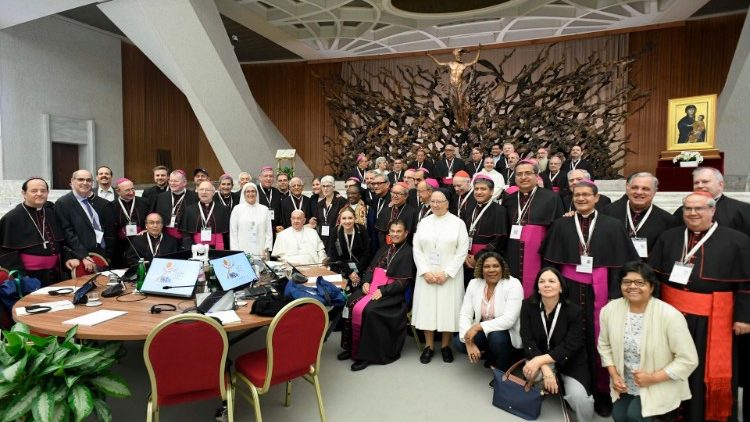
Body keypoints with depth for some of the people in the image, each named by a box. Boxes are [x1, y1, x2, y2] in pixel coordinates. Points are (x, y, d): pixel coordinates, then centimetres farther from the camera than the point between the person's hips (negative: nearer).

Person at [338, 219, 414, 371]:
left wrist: (383, 291, -18)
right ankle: (351, 347, -7)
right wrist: (366, 281, -3)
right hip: (371, 286, 6)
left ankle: (366, 354, -17)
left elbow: (406, 280, -9)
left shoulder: (408, 252, 0)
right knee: (350, 304, -18)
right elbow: (371, 267, 18)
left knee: (368, 310, -30)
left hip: (390, 292, -6)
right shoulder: (384, 249, 20)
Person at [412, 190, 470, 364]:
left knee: (448, 308, 3)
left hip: (450, 275, -2)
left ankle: (445, 345, 19)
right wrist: (425, 271, -9)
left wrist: (447, 273, -13)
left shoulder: (458, 223, -1)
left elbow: (462, 250, -6)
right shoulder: (423, 222, 7)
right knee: (427, 307, 5)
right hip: (427, 274, 2)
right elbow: (417, 249, 3)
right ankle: (429, 346, 17)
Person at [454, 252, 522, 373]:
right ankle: (491, 356, 11)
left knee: (496, 337, -35)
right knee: (458, 342, -17)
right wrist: (468, 341, -23)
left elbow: (509, 319, -27)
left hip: (508, 333, -4)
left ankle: (503, 370, -3)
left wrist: (478, 327, -31)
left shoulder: (513, 285, -17)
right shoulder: (474, 283, -4)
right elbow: (465, 315, -8)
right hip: (482, 332, 5)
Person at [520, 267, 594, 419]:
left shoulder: (574, 310, -18)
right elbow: (528, 340, -16)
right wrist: (545, 368, -29)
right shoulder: (528, 306, -14)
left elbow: (570, 346, -21)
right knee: (530, 372, -30)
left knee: (578, 396, -24)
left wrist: (540, 360, -31)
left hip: (571, 362, -1)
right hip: (539, 358, 2)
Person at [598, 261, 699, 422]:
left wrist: (653, 378, -20)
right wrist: (614, 375, -7)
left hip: (661, 385, -4)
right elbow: (604, 345, 6)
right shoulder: (610, 309, -9)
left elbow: (688, 360, -15)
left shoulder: (670, 315, -21)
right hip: (626, 384, 4)